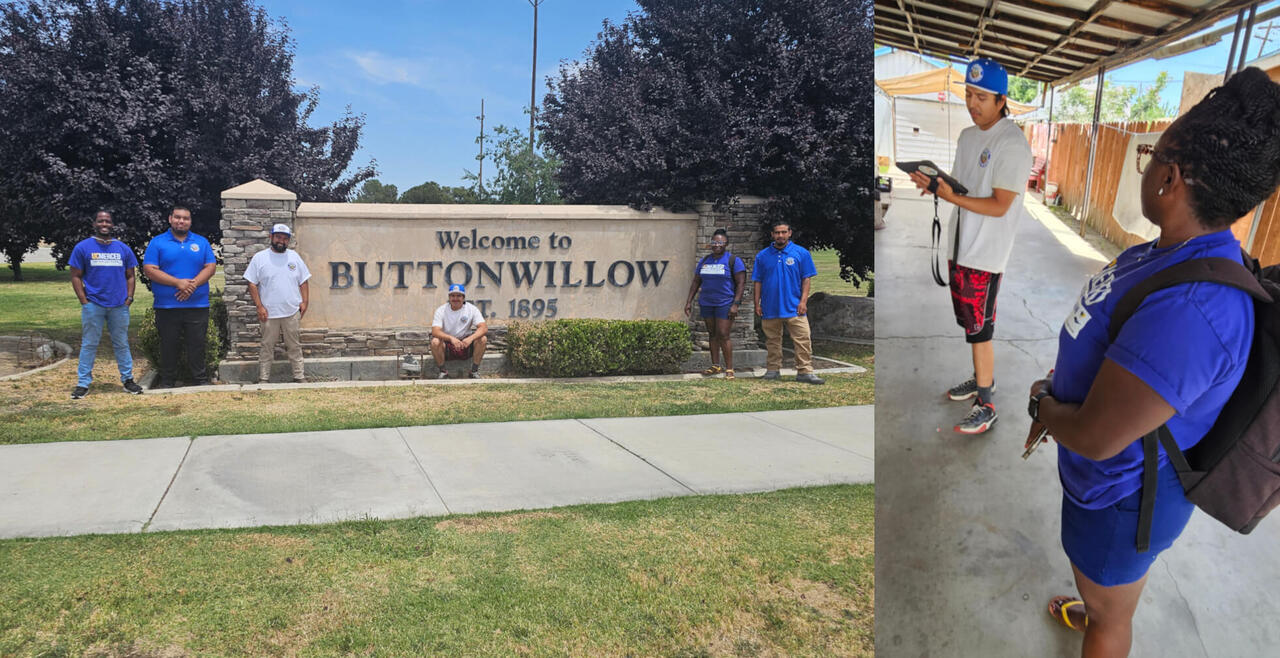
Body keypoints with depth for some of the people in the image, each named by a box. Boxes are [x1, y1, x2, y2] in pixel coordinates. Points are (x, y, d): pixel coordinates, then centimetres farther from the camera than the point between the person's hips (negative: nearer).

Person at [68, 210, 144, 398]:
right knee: (89, 345, 1)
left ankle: (128, 379, 15)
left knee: (122, 344, 8)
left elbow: (130, 276, 14)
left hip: (119, 306, 2)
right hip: (93, 305, -2)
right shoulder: (82, 247, 3)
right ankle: (83, 383, 6)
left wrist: (129, 298, 1)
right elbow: (76, 276, 3)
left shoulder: (123, 249, 11)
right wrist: (84, 301, -6)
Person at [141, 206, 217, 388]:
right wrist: (178, 283, -16)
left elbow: (211, 266, 4)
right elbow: (149, 270, -6)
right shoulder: (157, 242, 3)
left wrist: (193, 284, -13)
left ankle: (200, 380, 14)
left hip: (197, 305, 1)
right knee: (168, 345, 7)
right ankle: (167, 381, 17)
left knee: (197, 344, 5)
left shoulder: (201, 242, 11)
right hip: (166, 305, -1)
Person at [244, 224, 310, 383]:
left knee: (294, 346, 9)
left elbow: (303, 281, 11)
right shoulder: (259, 257, -1)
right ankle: (264, 378, 14)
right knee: (267, 346, 6)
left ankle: (299, 376, 16)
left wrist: (304, 302, 0)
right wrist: (259, 306, -9)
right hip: (269, 312, -2)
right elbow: (252, 283, -3)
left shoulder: (294, 256, 9)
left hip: (292, 312, 2)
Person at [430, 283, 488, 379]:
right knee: (435, 341, -31)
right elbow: (435, 331, -22)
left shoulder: (471, 309, -7)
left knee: (482, 339, -25)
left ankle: (474, 371, -9)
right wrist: (451, 338, -41)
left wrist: (471, 338, -38)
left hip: (466, 344, 1)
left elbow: (484, 328, -19)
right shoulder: (441, 310, -9)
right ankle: (442, 371, -10)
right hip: (447, 345, -1)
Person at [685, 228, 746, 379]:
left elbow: (741, 283, -8)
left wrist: (735, 304, -16)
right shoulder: (704, 261, 11)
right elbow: (696, 282, 15)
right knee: (712, 334, 10)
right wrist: (689, 301, 8)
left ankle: (729, 368, -4)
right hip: (706, 304, 5)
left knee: (723, 335, -11)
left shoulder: (733, 261, -3)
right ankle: (715, 366, 19)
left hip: (725, 303, -5)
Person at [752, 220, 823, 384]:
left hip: (794, 307, -2)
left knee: (802, 339, -8)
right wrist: (757, 304, 4)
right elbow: (758, 282, 9)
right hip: (770, 307, 2)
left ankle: (805, 371, -5)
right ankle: (772, 369, 21)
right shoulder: (763, 256, 7)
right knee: (772, 340, 11)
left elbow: (806, 279, 2)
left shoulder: (801, 253, 2)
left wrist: (803, 301, -7)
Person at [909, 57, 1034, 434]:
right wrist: (935, 184, -4)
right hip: (961, 246, 8)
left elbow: (999, 206, -19)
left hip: (986, 253, -8)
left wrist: (952, 197, -27)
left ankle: (986, 406, 6)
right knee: (969, 322, 18)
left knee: (978, 328, -4)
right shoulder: (967, 136, 11)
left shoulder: (1012, 143, -16)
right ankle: (982, 379, 35)